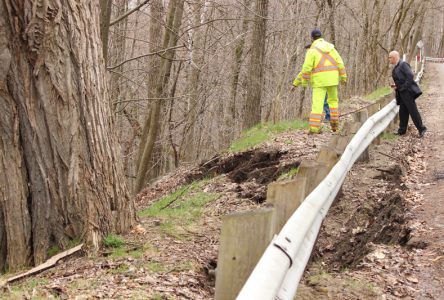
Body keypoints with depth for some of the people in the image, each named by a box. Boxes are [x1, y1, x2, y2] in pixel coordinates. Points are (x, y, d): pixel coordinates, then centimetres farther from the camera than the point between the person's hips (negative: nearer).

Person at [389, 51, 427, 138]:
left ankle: (421, 129, 0)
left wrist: (403, 87, -19)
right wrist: (396, 85, 6)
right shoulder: (396, 67, 16)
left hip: (407, 91, -9)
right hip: (402, 92, 9)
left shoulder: (403, 64, -11)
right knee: (403, 112, 12)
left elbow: (410, 76, -20)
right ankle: (402, 130, 18)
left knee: (412, 110, -7)